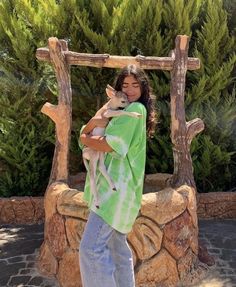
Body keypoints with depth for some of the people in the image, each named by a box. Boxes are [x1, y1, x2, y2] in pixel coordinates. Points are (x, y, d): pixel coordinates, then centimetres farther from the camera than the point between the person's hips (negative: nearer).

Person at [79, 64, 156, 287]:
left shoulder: (136, 109, -7)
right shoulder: (123, 110, 21)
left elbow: (111, 145, -18)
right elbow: (86, 133, 15)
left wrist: (84, 139, 0)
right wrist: (93, 122, -8)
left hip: (117, 185, -10)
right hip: (115, 184, 10)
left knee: (91, 248, -14)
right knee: (116, 245, 15)